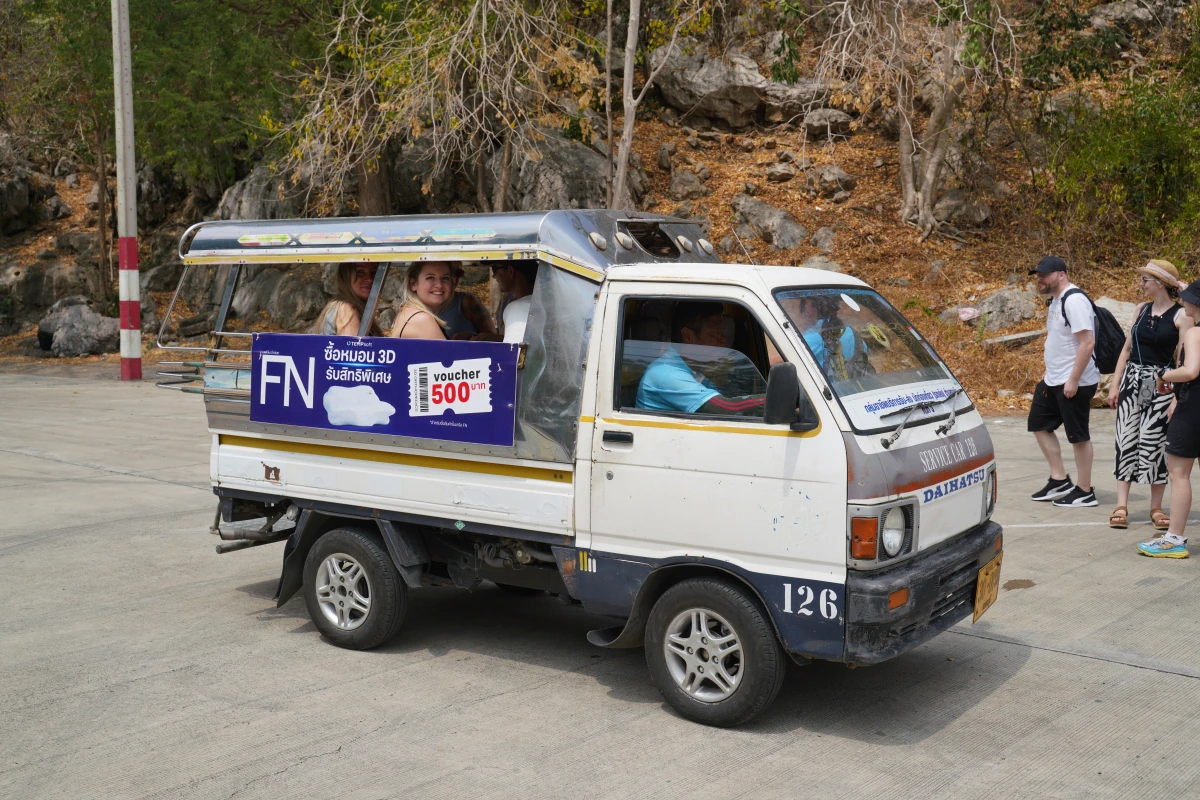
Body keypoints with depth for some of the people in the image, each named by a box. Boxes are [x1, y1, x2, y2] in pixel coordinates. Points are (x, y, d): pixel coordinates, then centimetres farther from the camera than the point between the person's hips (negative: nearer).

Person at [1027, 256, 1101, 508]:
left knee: (1078, 436, -1)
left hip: (1074, 383, -10)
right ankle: (1060, 480, 22)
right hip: (1053, 380, 10)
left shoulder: (1074, 301, -19)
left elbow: (1087, 342, -24)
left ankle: (1085, 492, 10)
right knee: (1039, 425, 14)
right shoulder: (1056, 300, 12)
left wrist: (1073, 380, -25)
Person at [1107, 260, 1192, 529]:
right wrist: (1115, 385, 9)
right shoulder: (1141, 310, 9)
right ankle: (1121, 506, 3)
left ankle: (1156, 508, 11)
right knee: (1126, 440, 0)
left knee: (1154, 443, -2)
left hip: (1160, 385, -5)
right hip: (1132, 379, 5)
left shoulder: (1180, 316, -7)